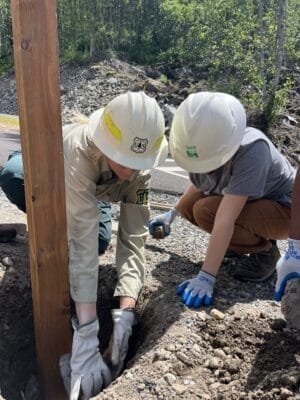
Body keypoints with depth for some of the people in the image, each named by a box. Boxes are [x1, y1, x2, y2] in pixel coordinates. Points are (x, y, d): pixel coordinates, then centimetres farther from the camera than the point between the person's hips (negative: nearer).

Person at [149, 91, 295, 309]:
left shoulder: (251, 150, -37)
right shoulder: (205, 147, -16)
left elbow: (225, 219, -41)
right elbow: (199, 185, 6)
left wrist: (206, 277, -40)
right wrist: (172, 214, 8)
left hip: (286, 209, -7)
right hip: (252, 202, 7)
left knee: (207, 211, -28)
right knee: (189, 206, -11)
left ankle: (265, 250, -5)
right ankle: (243, 243, 9)